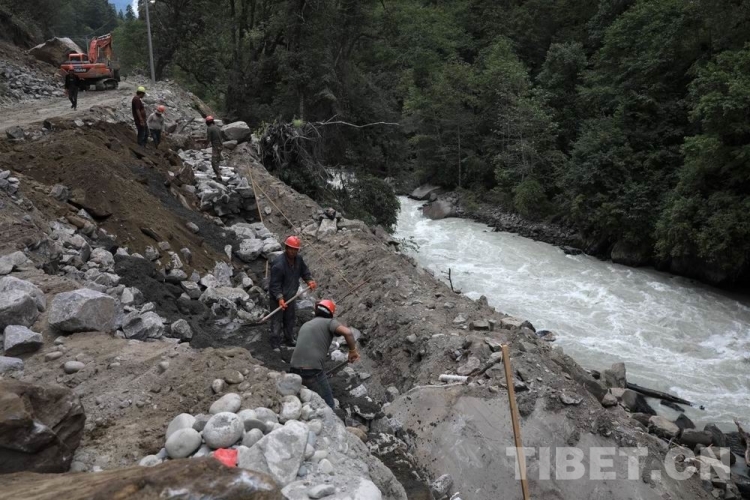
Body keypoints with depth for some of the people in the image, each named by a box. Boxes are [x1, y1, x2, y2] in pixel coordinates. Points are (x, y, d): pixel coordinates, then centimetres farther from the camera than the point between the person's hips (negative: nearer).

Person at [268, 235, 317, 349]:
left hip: (290, 295, 8)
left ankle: (290, 340, 39)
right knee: (277, 321, 2)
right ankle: (275, 344, 15)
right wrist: (280, 298, -33)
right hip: (277, 297, -7)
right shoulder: (279, 264, -29)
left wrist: (309, 280, -9)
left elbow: (304, 270, 9)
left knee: (290, 319, 21)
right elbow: (275, 284, -26)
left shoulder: (298, 259, -7)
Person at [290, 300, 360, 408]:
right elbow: (347, 332, -16)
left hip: (294, 369, 7)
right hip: (312, 370, -7)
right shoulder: (329, 322, 3)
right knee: (327, 405, 7)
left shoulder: (305, 325, 24)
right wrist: (353, 351, -1)